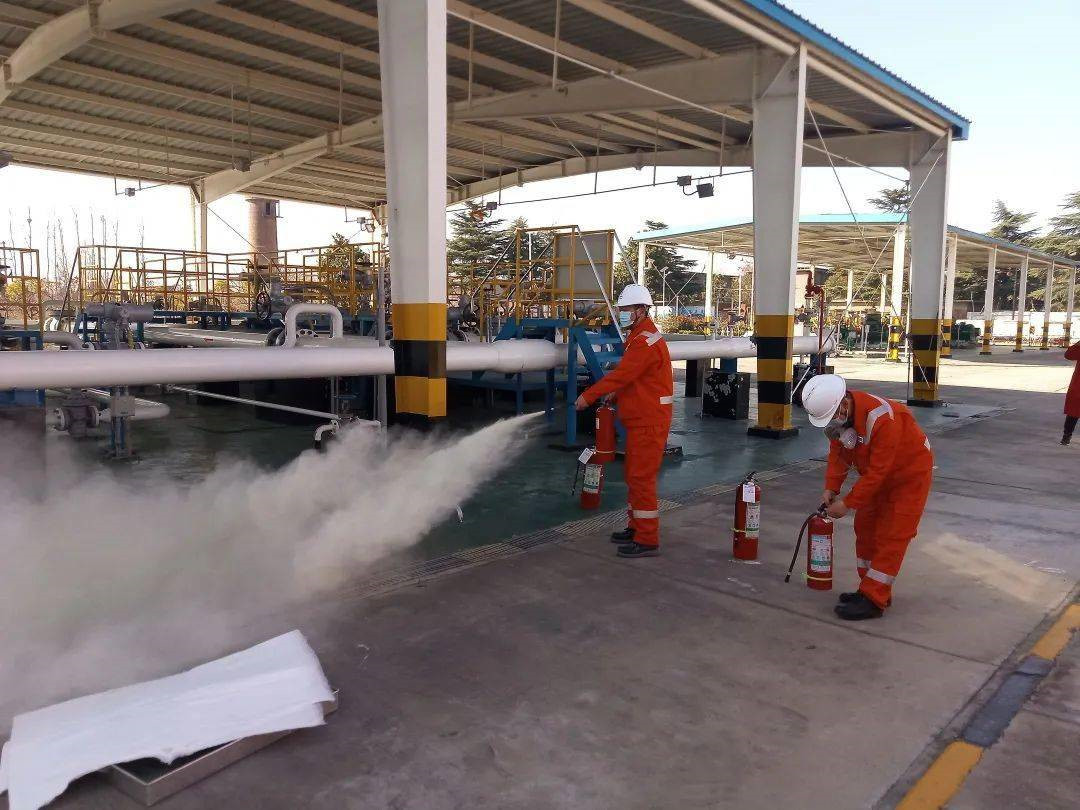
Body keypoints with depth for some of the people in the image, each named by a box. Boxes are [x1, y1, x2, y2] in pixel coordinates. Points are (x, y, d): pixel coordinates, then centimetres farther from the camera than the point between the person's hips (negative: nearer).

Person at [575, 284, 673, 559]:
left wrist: (588, 396, -16)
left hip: (649, 422, -11)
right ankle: (636, 528, 29)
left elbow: (621, 374, -23)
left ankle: (647, 540, -1)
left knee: (641, 478, -7)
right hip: (640, 419, 11)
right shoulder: (639, 336, 16)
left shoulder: (646, 342, -19)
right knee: (634, 475, 17)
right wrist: (616, 393, 5)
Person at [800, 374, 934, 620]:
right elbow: (838, 453, -6)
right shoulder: (836, 413, -13)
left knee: (891, 535, -8)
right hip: (877, 472, 8)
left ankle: (872, 600, -5)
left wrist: (848, 503, -28)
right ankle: (870, 588, 21)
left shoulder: (882, 418, -38)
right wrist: (831, 488, -18)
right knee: (866, 528, 10)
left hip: (910, 473, -8)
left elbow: (878, 471, -33)